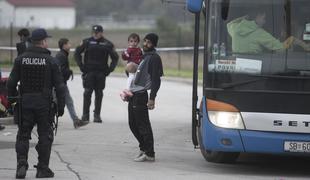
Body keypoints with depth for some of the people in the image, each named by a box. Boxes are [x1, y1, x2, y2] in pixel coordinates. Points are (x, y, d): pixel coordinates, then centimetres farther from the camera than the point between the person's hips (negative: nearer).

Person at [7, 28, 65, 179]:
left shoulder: (21, 59, 3)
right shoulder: (50, 60, -5)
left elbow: (11, 82, 1)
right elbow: (59, 86, -5)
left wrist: (11, 100, 12)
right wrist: (61, 106, 2)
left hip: (25, 103, 2)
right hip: (44, 103, -2)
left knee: (23, 135, 9)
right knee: (45, 136, 7)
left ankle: (21, 165, -5)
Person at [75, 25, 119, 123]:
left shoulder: (107, 44, 5)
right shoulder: (87, 42, 3)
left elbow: (115, 57, 12)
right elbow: (77, 53, 8)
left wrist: (109, 69, 3)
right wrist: (81, 66, -1)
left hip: (101, 73, 1)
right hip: (89, 72, -1)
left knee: (99, 94, 3)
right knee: (87, 93, -5)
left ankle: (97, 115, 8)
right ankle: (85, 115, 0)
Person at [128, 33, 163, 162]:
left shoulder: (154, 58, -9)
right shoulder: (143, 56, 19)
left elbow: (156, 80, -16)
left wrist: (152, 98, -22)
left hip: (141, 96, -9)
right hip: (133, 95, 9)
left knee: (143, 125, -8)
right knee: (133, 124, 14)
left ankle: (149, 154, -5)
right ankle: (144, 148, 26)